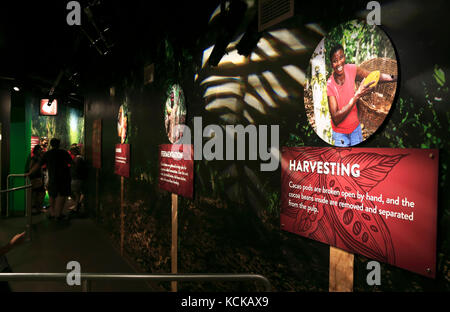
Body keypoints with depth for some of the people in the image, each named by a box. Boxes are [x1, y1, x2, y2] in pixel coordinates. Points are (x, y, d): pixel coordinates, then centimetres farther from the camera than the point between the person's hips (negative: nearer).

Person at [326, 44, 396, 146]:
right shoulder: (329, 85, -23)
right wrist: (357, 95, -34)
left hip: (356, 126, 4)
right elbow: (335, 119, -29)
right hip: (340, 132, -4)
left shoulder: (351, 69, -12)